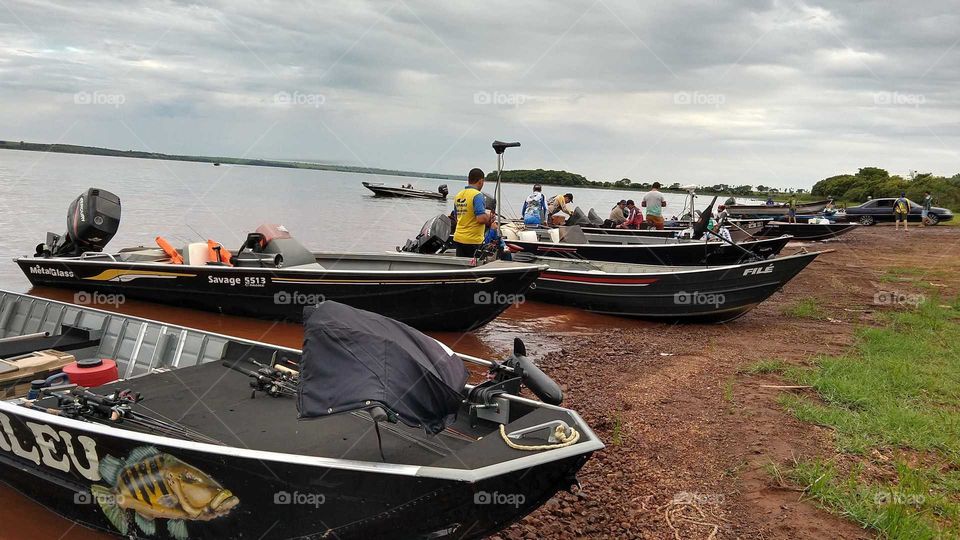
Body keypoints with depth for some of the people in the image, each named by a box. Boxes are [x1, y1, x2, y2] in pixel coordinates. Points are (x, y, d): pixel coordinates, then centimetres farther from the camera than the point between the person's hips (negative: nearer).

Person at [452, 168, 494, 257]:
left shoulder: (458, 195, 11)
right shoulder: (477, 195, -13)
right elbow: (481, 219, -23)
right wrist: (489, 217, -1)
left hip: (458, 239, 7)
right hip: (473, 240, -7)